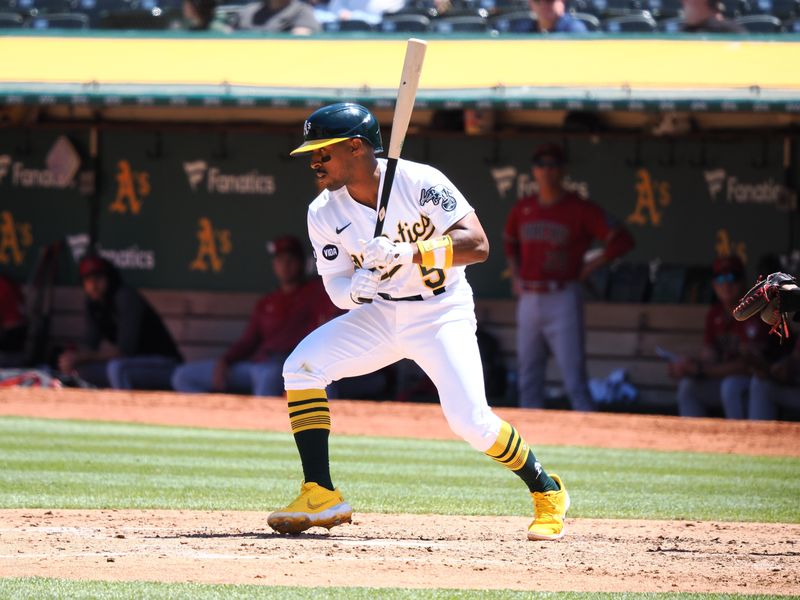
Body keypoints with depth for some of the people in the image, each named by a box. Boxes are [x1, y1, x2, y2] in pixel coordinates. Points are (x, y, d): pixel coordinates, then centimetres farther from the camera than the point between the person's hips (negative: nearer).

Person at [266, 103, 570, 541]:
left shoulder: (420, 183, -20)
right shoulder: (325, 213, -7)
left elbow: (477, 245, -25)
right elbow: (336, 288, -6)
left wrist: (412, 253, -39)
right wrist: (356, 287, -30)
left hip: (442, 315, -4)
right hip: (379, 315, 4)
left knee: (469, 420, -19)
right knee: (302, 366, -17)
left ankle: (547, 491, 6)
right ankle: (320, 497, -12)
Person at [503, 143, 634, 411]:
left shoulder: (580, 210, -6)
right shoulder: (522, 209, 10)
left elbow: (622, 240, -9)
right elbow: (509, 241, 31)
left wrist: (589, 267, -9)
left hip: (563, 300, -6)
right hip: (528, 300, 6)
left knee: (574, 381, -11)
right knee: (528, 381, 9)